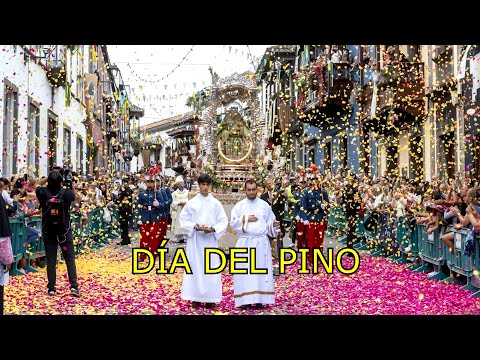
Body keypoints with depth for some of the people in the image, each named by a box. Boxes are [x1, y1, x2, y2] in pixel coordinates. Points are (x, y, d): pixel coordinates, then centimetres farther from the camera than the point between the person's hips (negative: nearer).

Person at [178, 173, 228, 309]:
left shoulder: (216, 203, 2)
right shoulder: (191, 203, 1)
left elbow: (223, 221, 2)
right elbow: (183, 220, 3)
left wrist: (213, 229, -15)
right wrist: (194, 226, -14)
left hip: (210, 239, 0)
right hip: (195, 239, 0)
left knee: (211, 268, 0)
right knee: (195, 267, 1)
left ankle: (210, 298, 6)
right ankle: (196, 298, 8)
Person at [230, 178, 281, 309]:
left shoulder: (264, 205, 8)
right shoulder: (239, 205, 6)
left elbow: (269, 223, 9)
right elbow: (233, 223, 1)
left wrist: (274, 224, -11)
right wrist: (246, 219, -10)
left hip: (261, 242, 1)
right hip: (245, 243, -1)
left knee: (262, 271, 0)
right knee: (245, 272, -3)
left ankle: (260, 299, 4)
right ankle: (246, 299, 0)